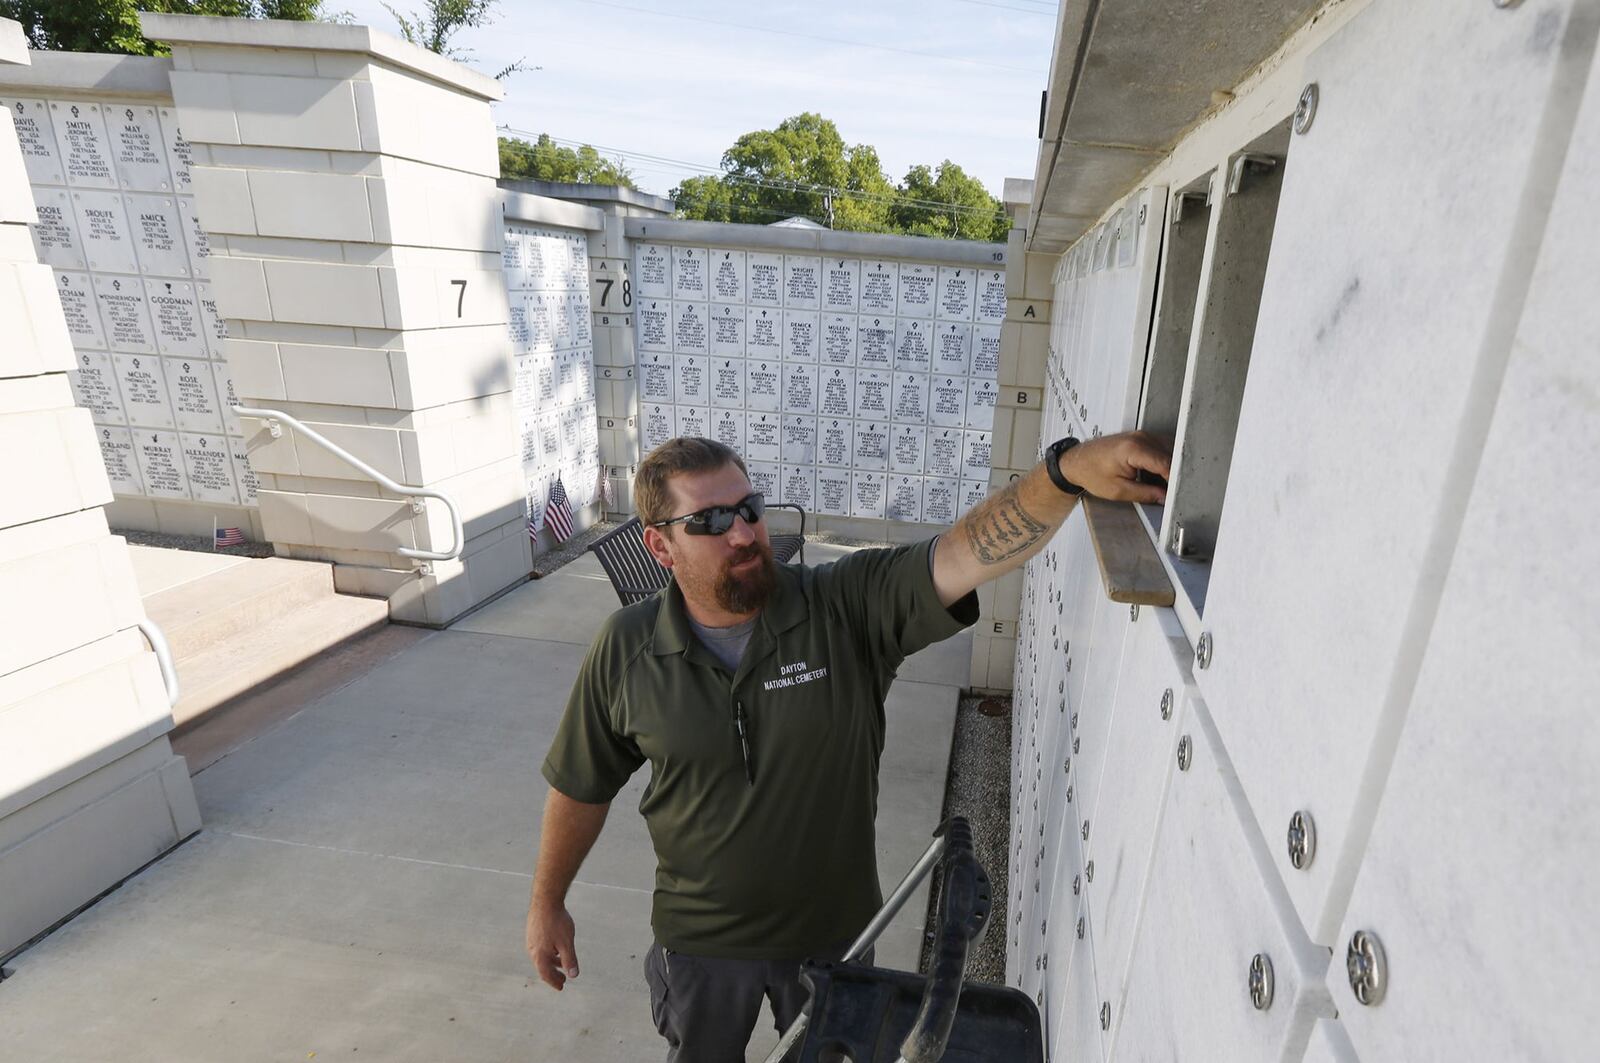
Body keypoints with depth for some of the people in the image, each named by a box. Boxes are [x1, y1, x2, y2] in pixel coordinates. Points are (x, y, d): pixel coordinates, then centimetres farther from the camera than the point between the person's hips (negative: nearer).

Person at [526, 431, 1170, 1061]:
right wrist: (547, 903, 6)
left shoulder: (848, 609, -23)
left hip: (835, 931, 0)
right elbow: (581, 787, -3)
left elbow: (966, 554, -37)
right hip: (701, 941, 1)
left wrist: (1067, 469, -53)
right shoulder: (626, 650, -17)